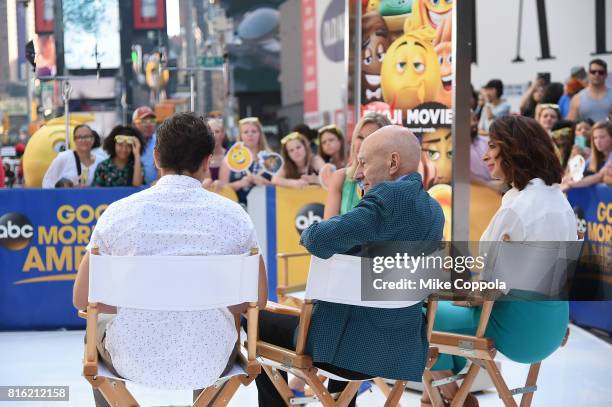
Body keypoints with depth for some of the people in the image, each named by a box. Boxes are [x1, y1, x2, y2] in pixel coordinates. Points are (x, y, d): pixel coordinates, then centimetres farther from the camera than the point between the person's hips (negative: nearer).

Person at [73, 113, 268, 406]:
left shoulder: (120, 212, -7)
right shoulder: (232, 214, -6)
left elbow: (82, 299, -1)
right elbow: (258, 299, 2)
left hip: (134, 362, -1)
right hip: (210, 364, 1)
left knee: (99, 325, 35)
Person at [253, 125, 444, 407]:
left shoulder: (390, 195, -19)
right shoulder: (434, 209, 8)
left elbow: (321, 241, -26)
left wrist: (308, 233, -4)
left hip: (352, 345, -9)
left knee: (260, 324, 14)